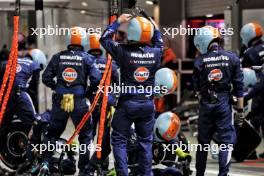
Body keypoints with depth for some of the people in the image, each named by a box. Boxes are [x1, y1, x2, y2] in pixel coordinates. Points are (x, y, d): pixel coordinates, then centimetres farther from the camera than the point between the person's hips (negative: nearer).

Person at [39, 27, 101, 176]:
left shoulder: (58, 57, 3)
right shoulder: (87, 58, -4)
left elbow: (46, 78, 1)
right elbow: (96, 80, -11)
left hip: (60, 101, 2)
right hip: (79, 101, -2)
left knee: (53, 133, 18)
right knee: (85, 135, 11)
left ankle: (45, 162, 7)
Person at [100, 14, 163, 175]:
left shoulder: (124, 52, -15)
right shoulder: (155, 53, -6)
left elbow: (105, 39, 1)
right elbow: (159, 44, 20)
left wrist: (118, 22, 8)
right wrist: (155, 28, 27)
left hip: (127, 104, -3)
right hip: (148, 104, 3)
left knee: (119, 140, 6)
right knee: (146, 141, 14)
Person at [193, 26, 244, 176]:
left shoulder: (200, 61, -6)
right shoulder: (232, 58, -4)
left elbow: (196, 88, 2)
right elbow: (238, 86, -3)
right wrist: (240, 110, 1)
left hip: (206, 105, 1)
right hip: (224, 104, -1)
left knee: (203, 141, 13)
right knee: (227, 141, 3)